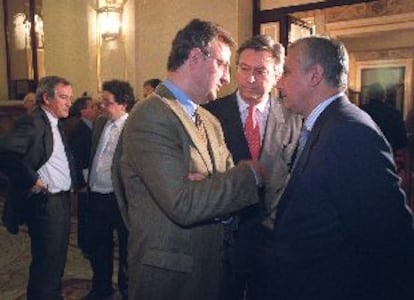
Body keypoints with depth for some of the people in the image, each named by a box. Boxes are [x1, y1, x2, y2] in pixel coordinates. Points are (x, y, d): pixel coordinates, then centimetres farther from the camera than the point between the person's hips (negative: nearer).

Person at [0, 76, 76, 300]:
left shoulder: (55, 124, 12)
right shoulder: (32, 122, -17)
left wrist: (75, 183, 7)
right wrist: (32, 181, -22)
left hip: (62, 201, 9)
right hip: (45, 203, -9)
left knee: (57, 260, 22)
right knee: (46, 263, 2)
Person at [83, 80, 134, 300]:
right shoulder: (99, 122, 7)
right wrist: (87, 178, 14)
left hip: (119, 199, -7)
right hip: (96, 196, 7)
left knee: (125, 249, 13)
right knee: (97, 247, 21)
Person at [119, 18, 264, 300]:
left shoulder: (210, 121, 8)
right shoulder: (151, 116, -19)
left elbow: (233, 186, 3)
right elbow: (183, 204, -27)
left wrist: (210, 189, -19)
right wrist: (249, 173, -16)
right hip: (167, 275, -7)